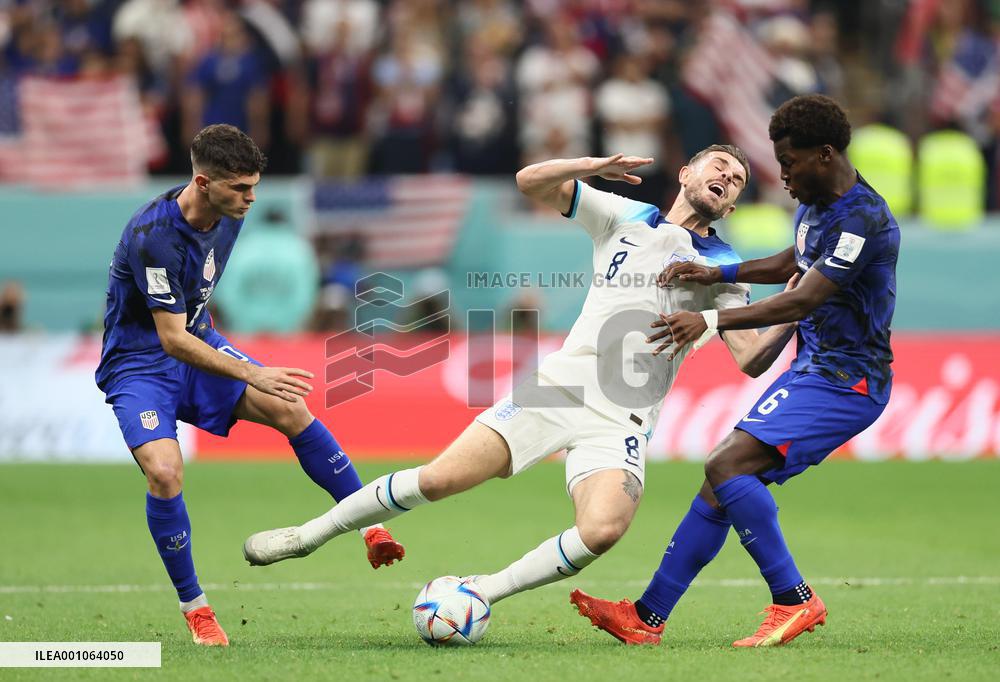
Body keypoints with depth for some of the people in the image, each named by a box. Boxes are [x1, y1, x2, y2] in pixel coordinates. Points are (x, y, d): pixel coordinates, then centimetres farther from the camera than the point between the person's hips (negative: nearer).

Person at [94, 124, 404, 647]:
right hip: (139, 364, -7)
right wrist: (252, 375, -35)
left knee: (292, 410, -13)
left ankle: (372, 529, -3)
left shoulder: (228, 215, -4)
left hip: (197, 343, 7)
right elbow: (172, 339, -30)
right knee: (164, 471, -27)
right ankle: (194, 609, -9)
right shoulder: (154, 236, -30)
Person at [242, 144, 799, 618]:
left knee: (602, 530, -29)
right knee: (441, 478, -10)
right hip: (559, 385, 1)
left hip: (621, 420, -1)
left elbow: (751, 359, -2)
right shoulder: (624, 216, 13)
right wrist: (595, 166, -10)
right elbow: (531, 181, 6)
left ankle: (483, 592, -10)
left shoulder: (721, 267, 8)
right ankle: (310, 533, 10)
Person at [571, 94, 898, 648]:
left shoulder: (863, 219, -20)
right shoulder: (814, 207, 12)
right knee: (723, 479, 5)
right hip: (812, 371, 10)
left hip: (846, 382, -10)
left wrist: (712, 320, -31)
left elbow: (804, 299, -27)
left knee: (727, 465, -23)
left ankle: (794, 600, -17)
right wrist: (717, 275, 21)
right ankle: (647, 618, 8)